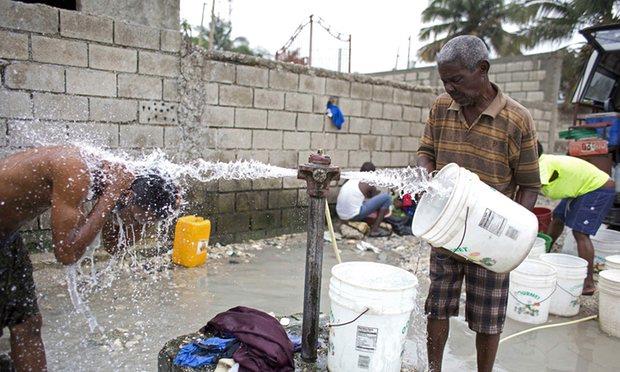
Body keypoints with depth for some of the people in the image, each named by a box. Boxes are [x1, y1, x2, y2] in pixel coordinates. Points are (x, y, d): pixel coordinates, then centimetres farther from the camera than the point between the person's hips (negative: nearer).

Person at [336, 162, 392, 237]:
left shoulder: (351, 180, 16)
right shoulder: (368, 183, -1)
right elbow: (377, 199, 14)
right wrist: (385, 208, 35)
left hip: (341, 215, 8)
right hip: (354, 215, -8)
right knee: (386, 197, -3)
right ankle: (375, 230, 1)